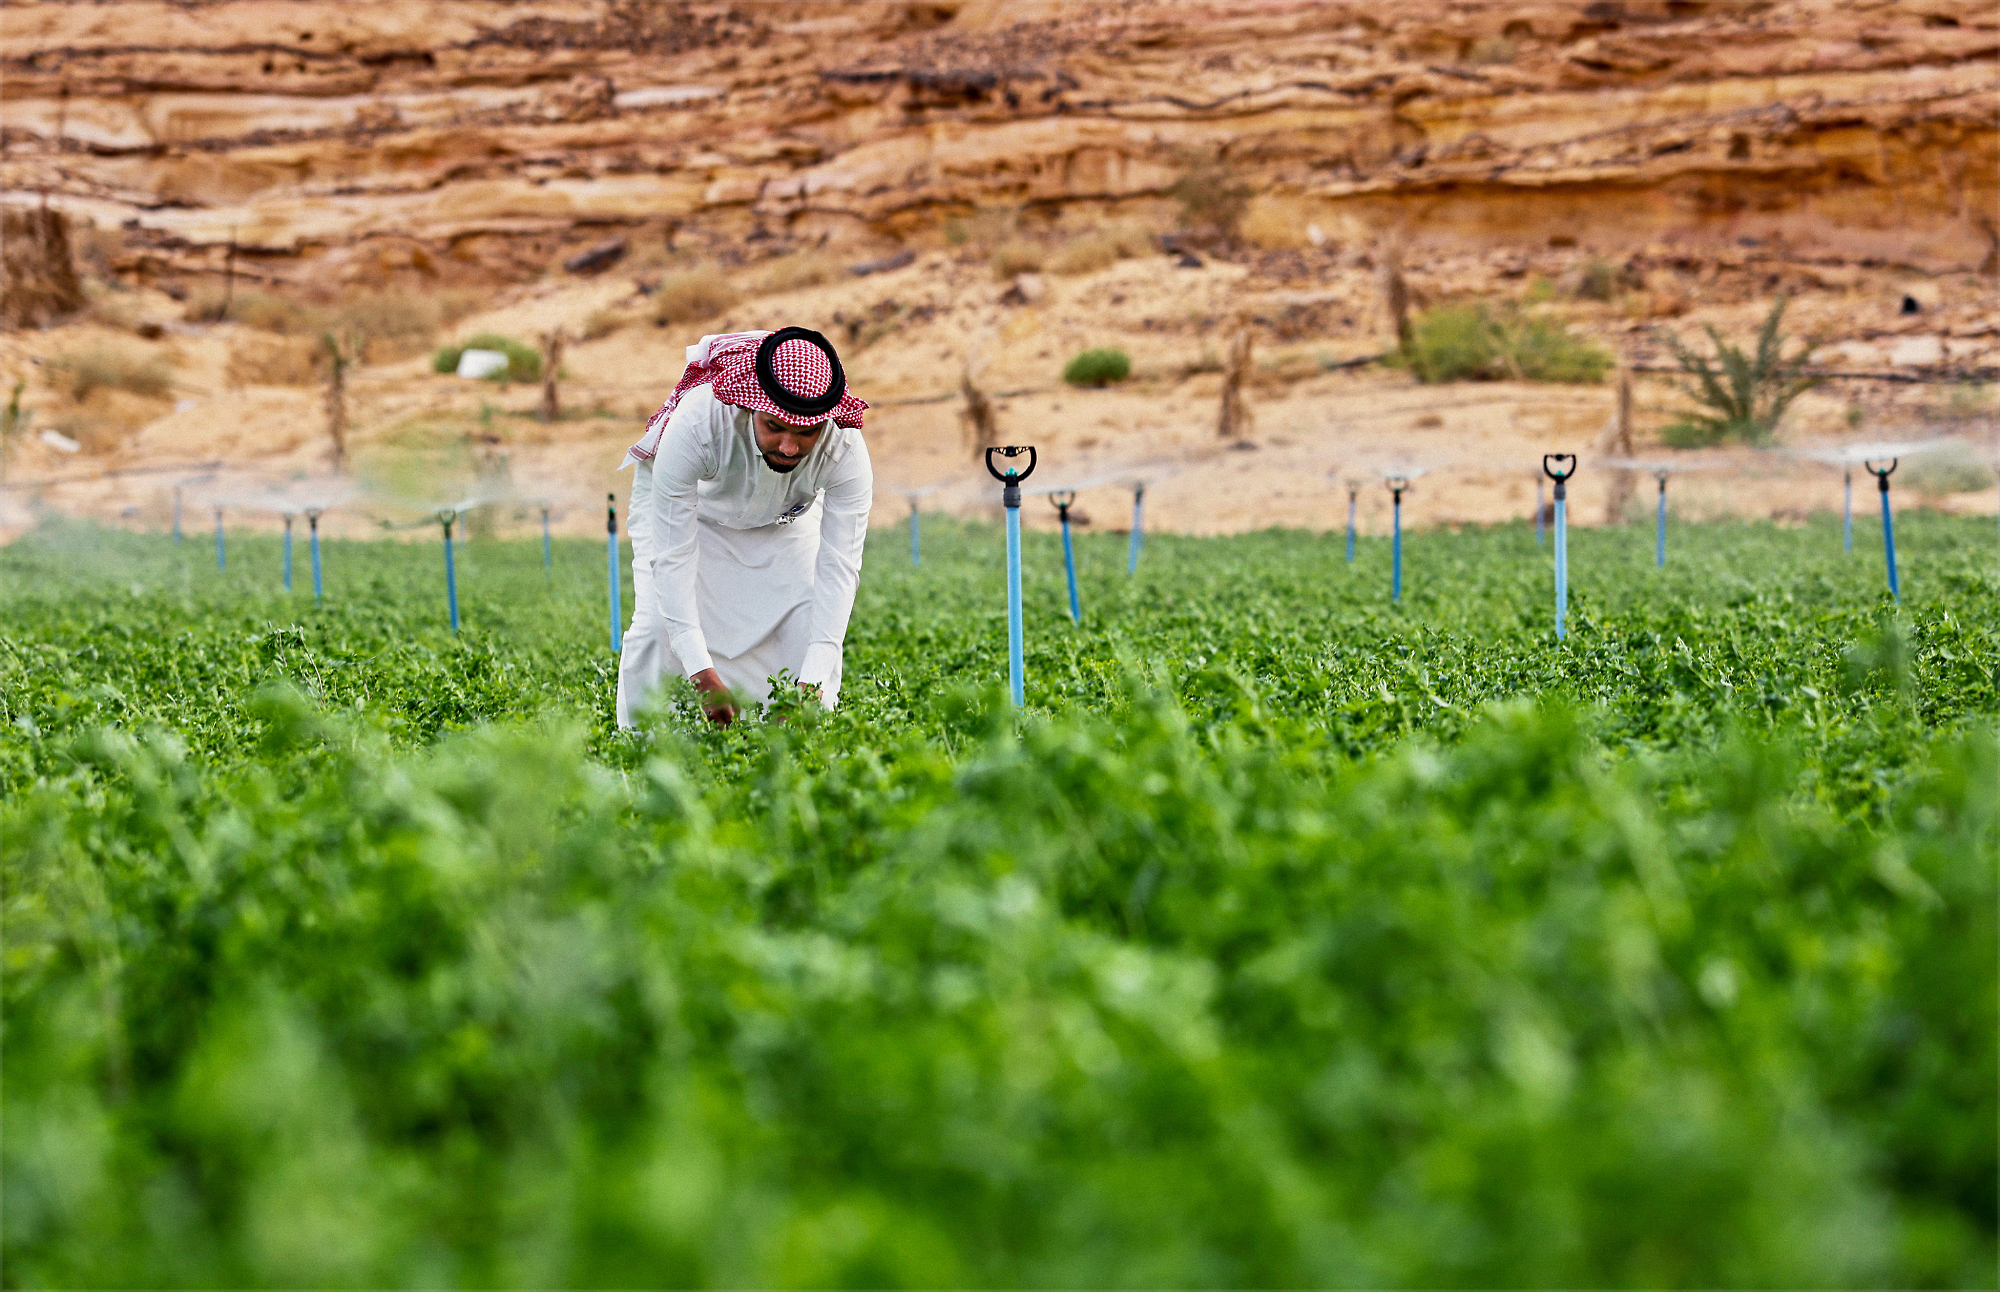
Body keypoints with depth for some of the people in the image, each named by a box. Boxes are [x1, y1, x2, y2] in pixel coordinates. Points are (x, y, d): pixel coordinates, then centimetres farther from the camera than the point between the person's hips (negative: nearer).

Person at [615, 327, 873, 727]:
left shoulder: (846, 449, -38)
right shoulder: (693, 426, -45)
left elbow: (839, 566, -36)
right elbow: (672, 557, -40)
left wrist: (812, 683, -46)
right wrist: (701, 672, -46)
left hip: (786, 520, 2)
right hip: (688, 507, -2)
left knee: (811, 626, -13)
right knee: (659, 626, -17)